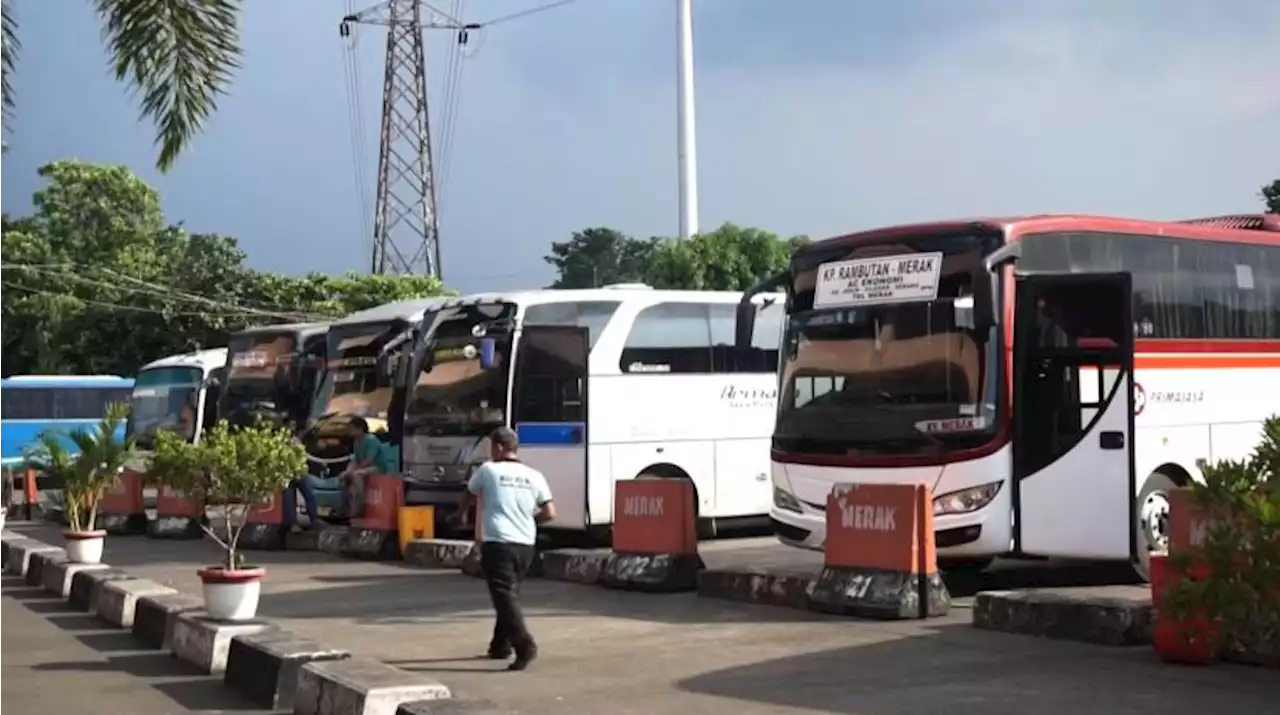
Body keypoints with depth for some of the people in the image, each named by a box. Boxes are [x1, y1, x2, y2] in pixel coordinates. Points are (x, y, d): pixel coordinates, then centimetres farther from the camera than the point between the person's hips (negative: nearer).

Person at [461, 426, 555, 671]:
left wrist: (463, 515, 43)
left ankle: (524, 645, -26)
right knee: (509, 594, 21)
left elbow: (469, 496, 20)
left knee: (504, 597, -10)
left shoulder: (488, 470, 2)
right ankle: (501, 645, 28)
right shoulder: (534, 475, 9)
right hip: (525, 545, 5)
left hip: (497, 543, -5)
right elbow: (550, 513, 4)